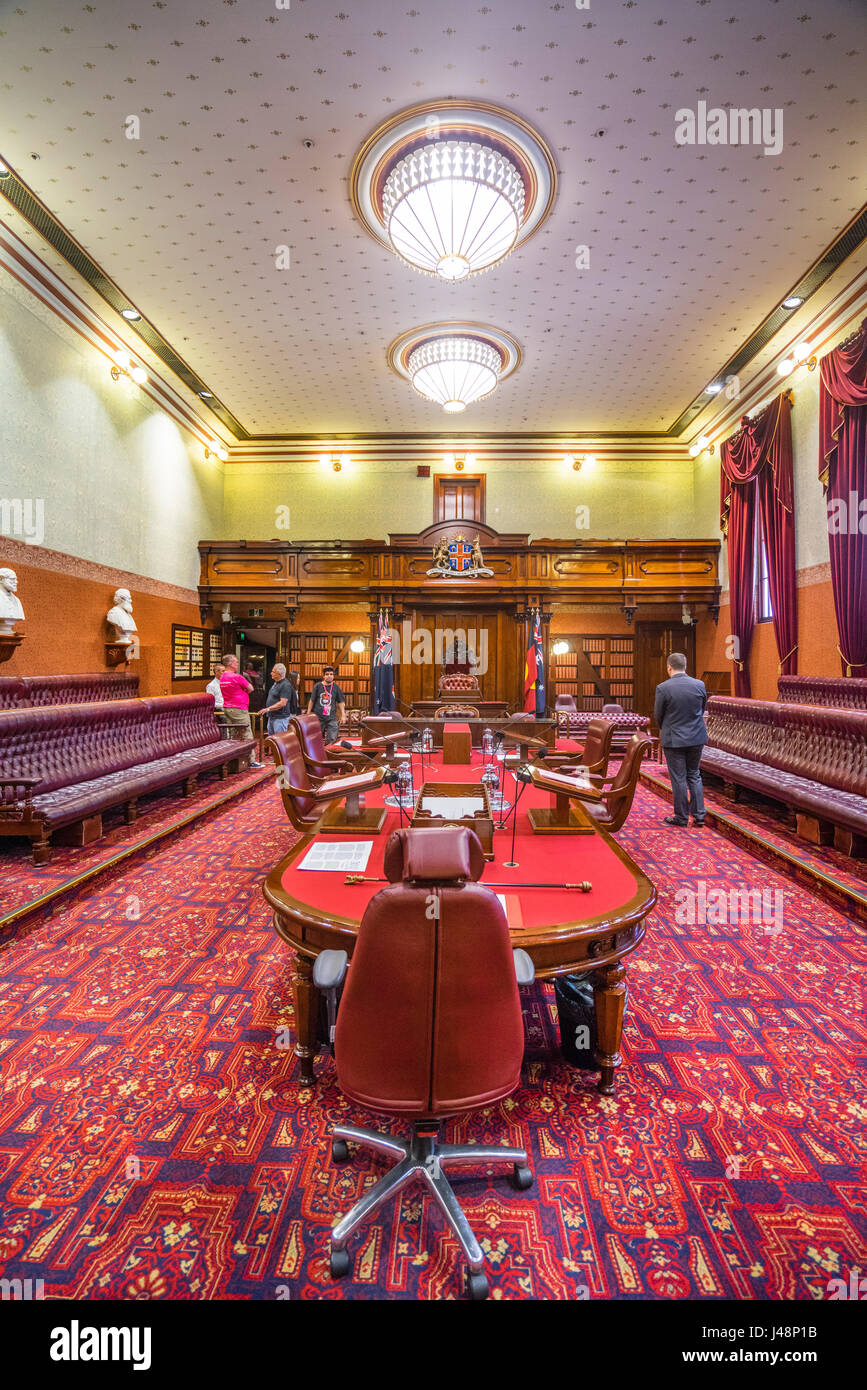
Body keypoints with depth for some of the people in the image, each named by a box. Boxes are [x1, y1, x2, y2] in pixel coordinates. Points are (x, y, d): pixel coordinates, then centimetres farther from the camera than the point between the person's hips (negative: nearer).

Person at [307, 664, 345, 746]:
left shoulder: (336, 687, 3)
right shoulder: (318, 686, -1)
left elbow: (341, 702, 7)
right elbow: (312, 701, 5)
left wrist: (343, 715, 1)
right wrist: (308, 714, 5)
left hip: (332, 718, 0)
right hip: (318, 717, 0)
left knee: (332, 739, -3)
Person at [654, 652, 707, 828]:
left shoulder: (663, 688, -15)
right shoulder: (699, 685, -3)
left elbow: (658, 715, -5)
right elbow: (703, 709, 9)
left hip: (674, 739, -4)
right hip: (696, 737, 4)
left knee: (678, 778, 6)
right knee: (694, 775, 18)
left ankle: (681, 817, 15)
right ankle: (699, 814, 19)